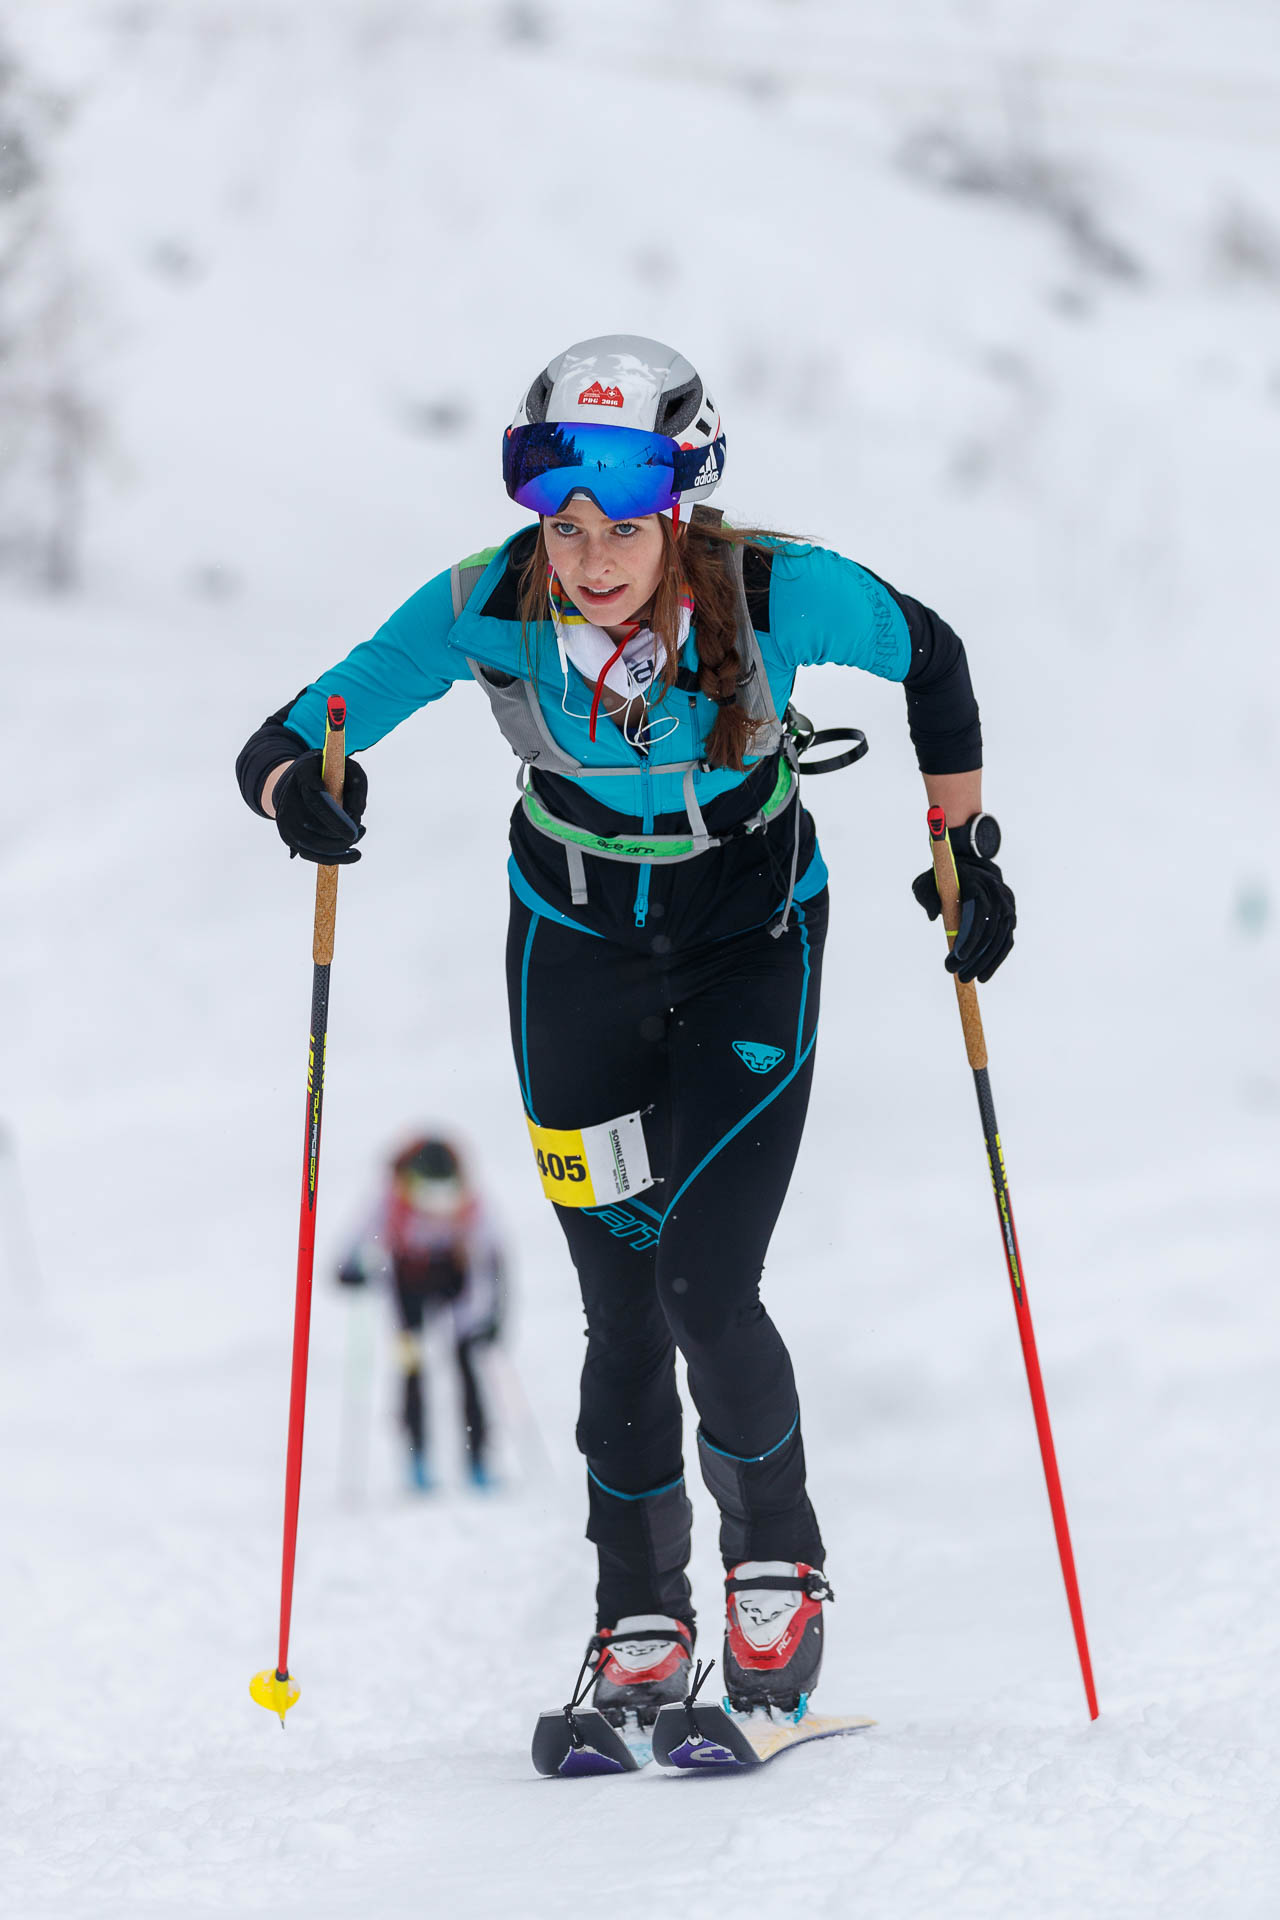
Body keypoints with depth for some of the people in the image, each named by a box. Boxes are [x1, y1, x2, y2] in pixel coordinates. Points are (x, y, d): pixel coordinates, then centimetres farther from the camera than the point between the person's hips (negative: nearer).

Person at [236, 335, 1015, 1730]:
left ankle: (777, 1566, 14)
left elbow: (929, 657, -5)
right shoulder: (485, 611, -24)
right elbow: (280, 746, -21)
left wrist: (967, 846, -3)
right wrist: (302, 792, -43)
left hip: (752, 942, -2)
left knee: (705, 1290, -14)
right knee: (621, 1312, 2)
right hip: (578, 948, 2)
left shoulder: (777, 594, -27)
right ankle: (640, 1632, 20)